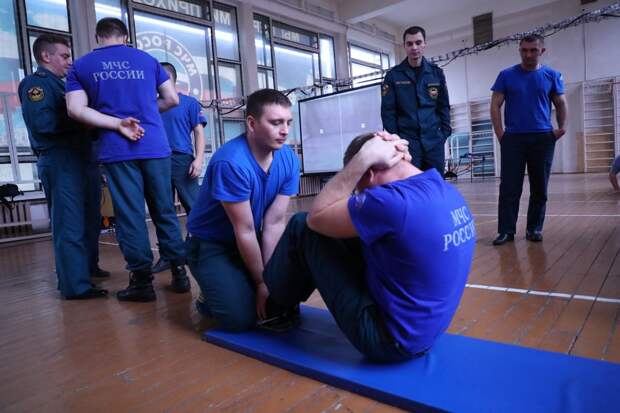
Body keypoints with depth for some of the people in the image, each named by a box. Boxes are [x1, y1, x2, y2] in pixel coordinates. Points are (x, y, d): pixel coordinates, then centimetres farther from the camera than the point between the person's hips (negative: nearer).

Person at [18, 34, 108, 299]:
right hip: (60, 161, -9)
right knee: (70, 224, -8)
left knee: (89, 220, 16)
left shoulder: (59, 84, 23)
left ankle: (88, 266, 32)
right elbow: (42, 122, -20)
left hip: (81, 158, 9)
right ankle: (75, 285, -3)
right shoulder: (35, 83, -5)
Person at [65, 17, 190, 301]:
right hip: (156, 147, 2)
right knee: (165, 211, 9)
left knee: (130, 216, 1)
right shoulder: (147, 60, 12)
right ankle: (179, 272, 12)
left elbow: (76, 109, -4)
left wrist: (117, 123, -6)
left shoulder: (81, 66, 9)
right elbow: (172, 99, 13)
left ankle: (142, 281, 5)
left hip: (116, 151, -1)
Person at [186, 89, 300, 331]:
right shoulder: (231, 163, -29)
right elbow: (245, 231, -24)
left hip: (250, 241, 6)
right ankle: (211, 297, 14)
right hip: (211, 245, -6)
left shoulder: (289, 159, -11)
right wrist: (262, 282, -15)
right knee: (241, 318, -17)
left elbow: (274, 223, -12)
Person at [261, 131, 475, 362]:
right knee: (348, 231, 16)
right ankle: (284, 304, 32)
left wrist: (363, 159, -16)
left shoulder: (393, 201, -29)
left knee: (303, 228, -5)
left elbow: (316, 217, -14)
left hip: (387, 338, -9)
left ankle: (274, 309, 23)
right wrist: (396, 156, 3)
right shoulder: (447, 192, 1)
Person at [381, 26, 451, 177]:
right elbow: (388, 111, -1)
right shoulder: (393, 75, 1)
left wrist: (445, 132, 2)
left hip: (434, 141, 3)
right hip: (407, 141, -2)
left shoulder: (436, 73, 9)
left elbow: (444, 106, 12)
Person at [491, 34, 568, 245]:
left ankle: (534, 229, 16)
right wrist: (500, 133, -7)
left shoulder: (552, 76, 7)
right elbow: (495, 105, 1)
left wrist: (561, 128, -1)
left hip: (543, 138, 2)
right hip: (513, 138, -2)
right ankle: (506, 230, 2)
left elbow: (561, 104, 13)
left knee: (539, 187, 6)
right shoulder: (506, 75, 3)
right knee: (509, 187, -3)